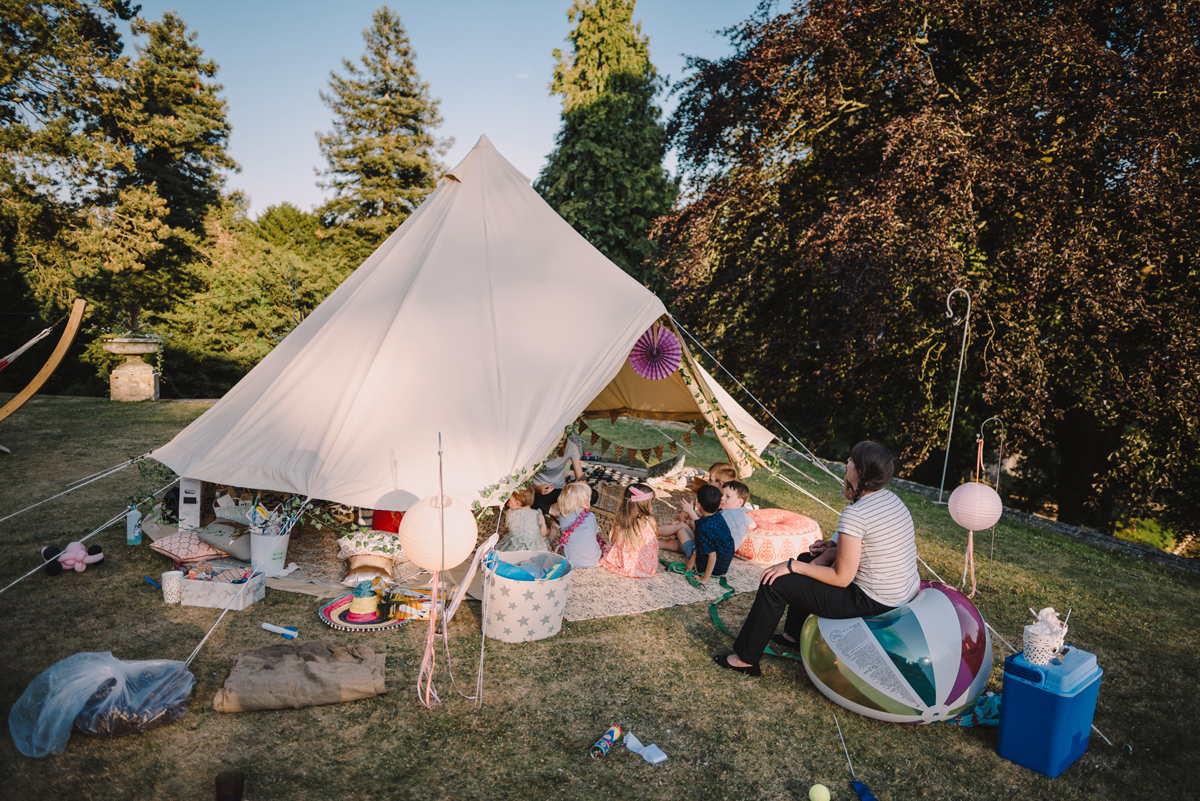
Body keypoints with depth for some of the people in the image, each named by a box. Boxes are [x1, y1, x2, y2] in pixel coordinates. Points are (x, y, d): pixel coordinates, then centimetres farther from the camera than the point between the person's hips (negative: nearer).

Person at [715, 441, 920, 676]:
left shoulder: (854, 514, -25)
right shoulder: (891, 499, 3)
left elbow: (841, 579, -20)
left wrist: (792, 566, -12)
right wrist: (832, 550, 4)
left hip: (873, 602, -9)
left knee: (775, 583, -4)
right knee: (807, 559, 25)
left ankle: (745, 658, 10)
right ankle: (794, 634, 41)